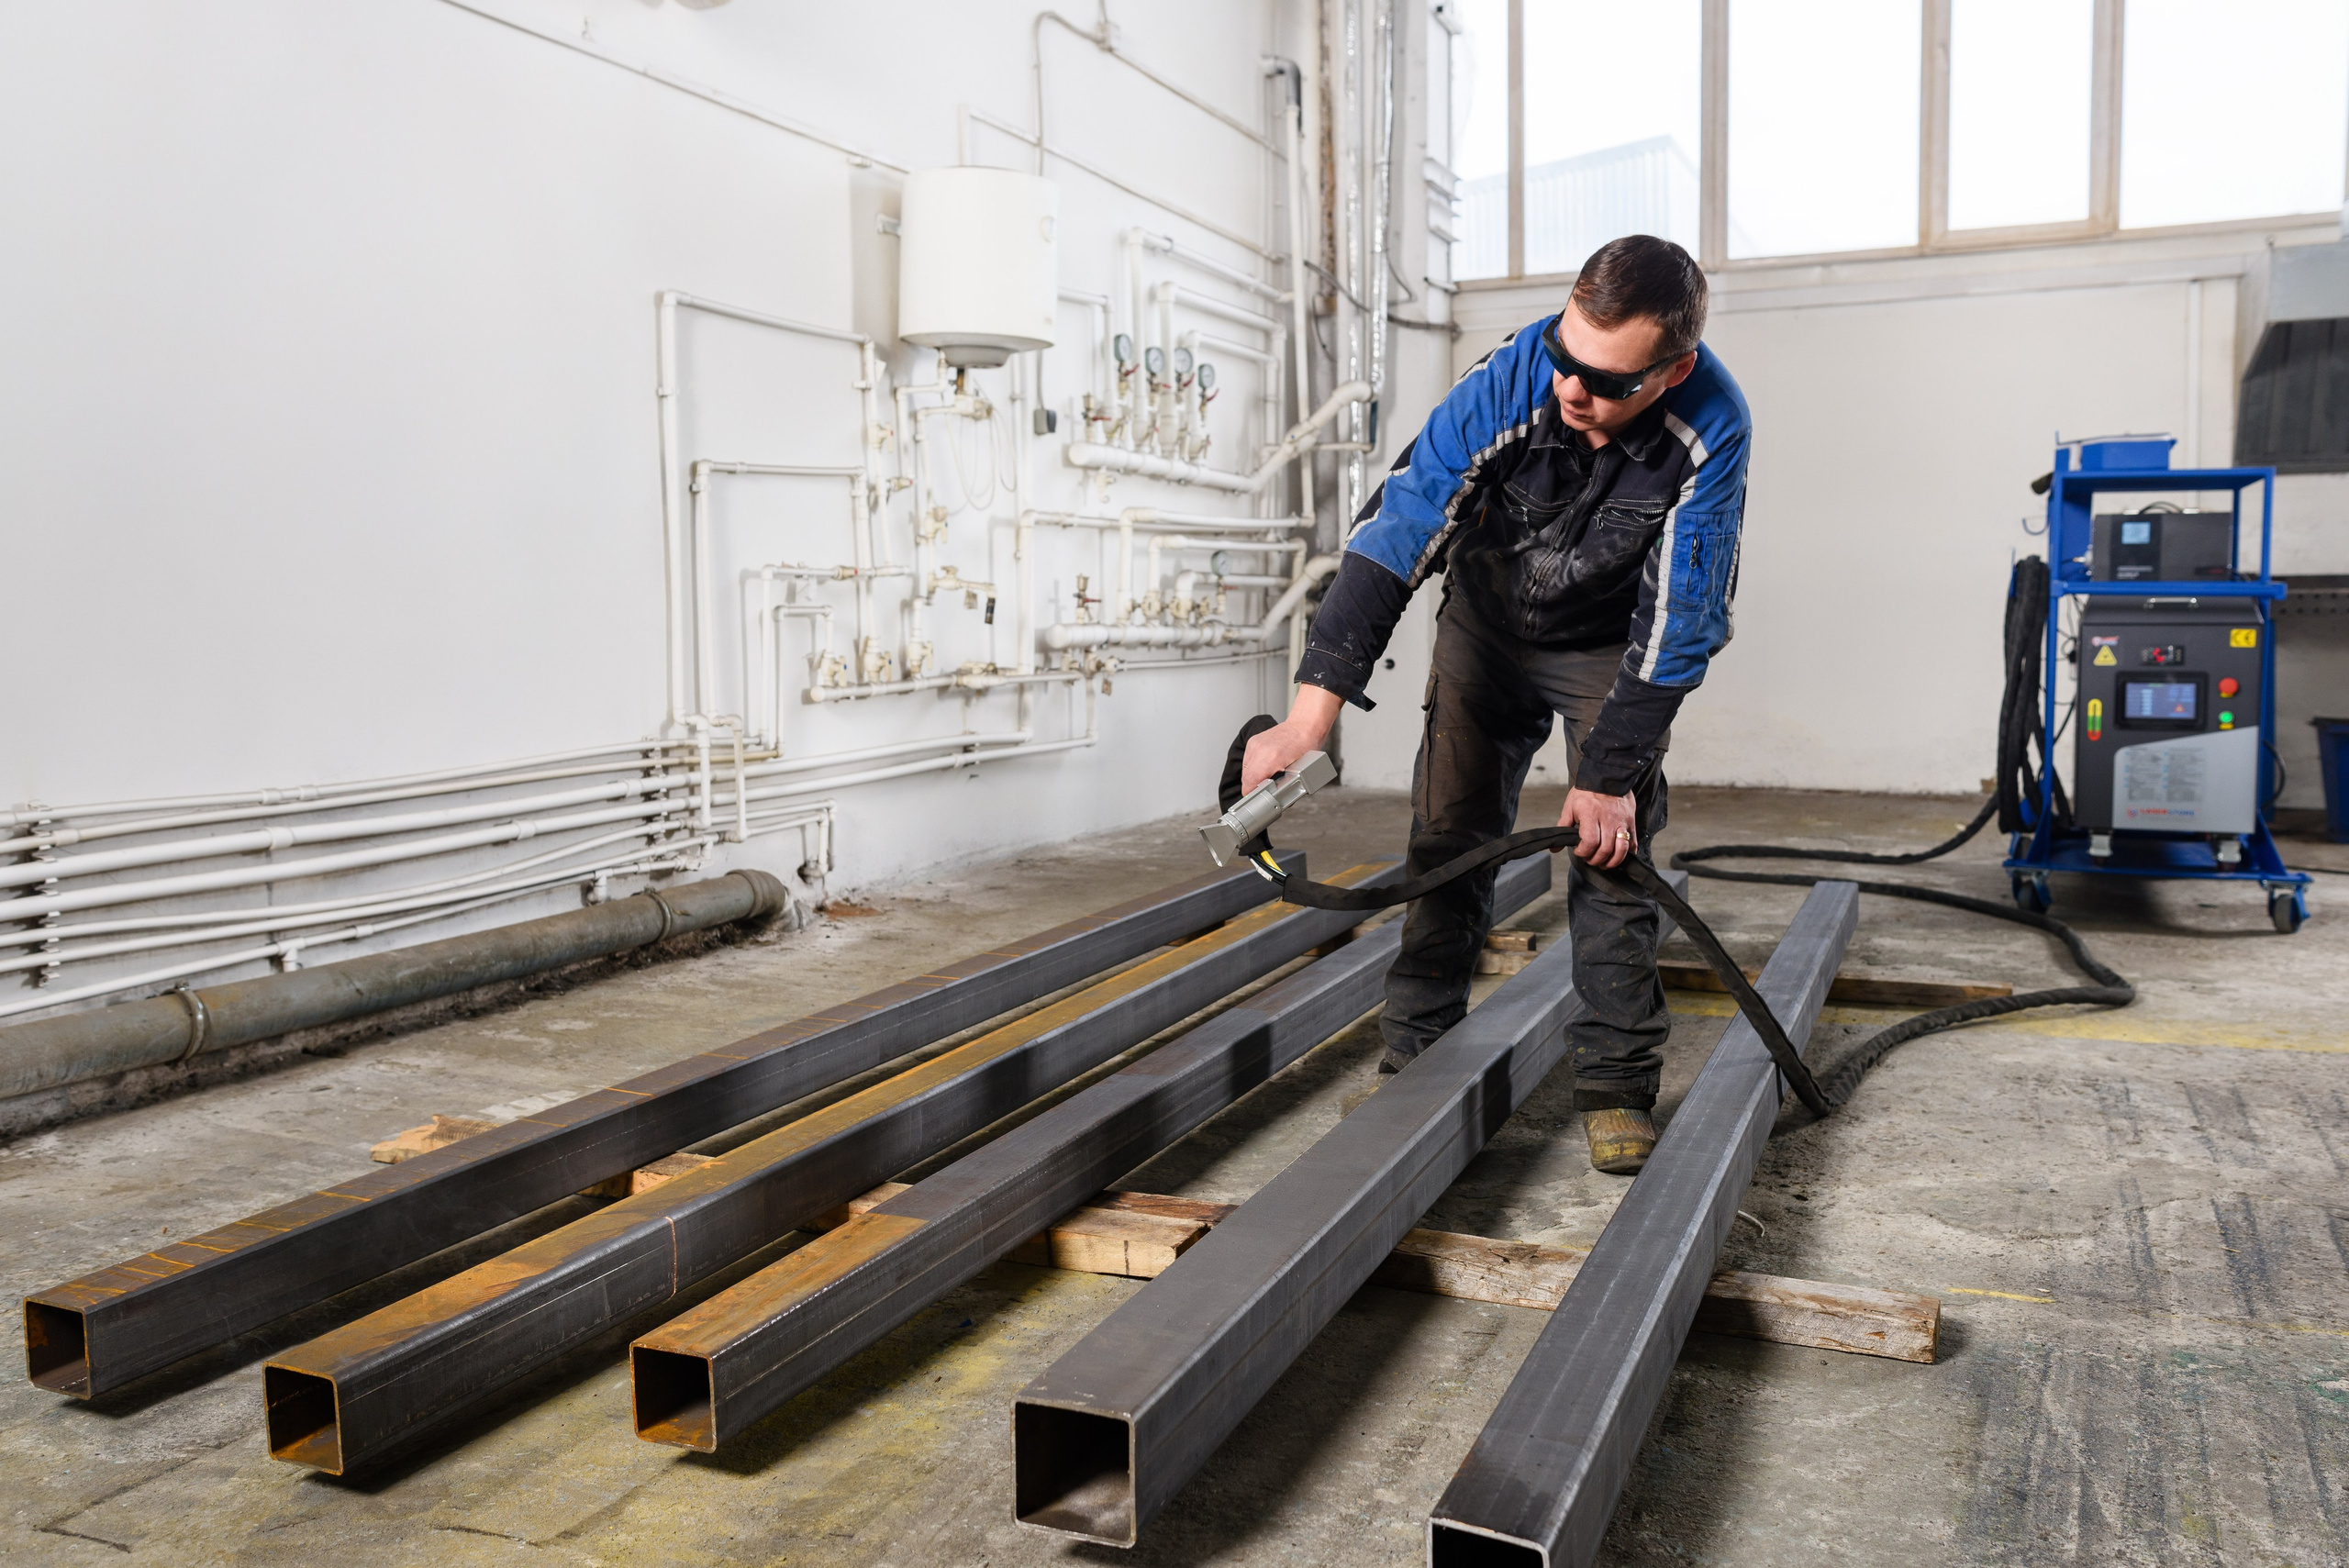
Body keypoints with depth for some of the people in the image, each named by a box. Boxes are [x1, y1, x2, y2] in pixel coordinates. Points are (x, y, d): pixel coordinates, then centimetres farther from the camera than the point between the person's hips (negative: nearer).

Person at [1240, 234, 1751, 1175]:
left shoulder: (1712, 429, -32)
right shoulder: (1512, 379, -32)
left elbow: (1679, 622, -25)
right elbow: (1396, 532, -35)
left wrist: (1611, 772, -25)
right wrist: (1312, 714, -43)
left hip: (1612, 646, -1)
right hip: (1486, 626, 1)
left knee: (1612, 850, -9)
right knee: (1448, 837, 1)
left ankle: (1616, 1085, 2)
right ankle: (1414, 1061, 11)